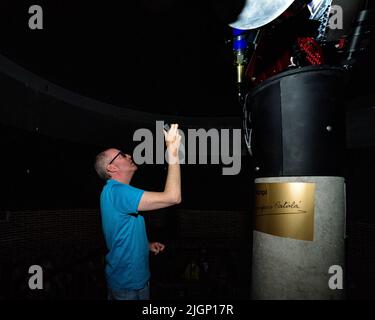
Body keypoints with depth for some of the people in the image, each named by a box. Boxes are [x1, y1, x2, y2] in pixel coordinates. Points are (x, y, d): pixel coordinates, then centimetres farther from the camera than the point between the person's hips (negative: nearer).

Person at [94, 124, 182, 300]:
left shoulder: (113, 192, 9)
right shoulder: (116, 191, -27)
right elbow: (173, 197, -36)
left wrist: (147, 245, 8)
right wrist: (173, 153, -30)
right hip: (129, 283, -9)